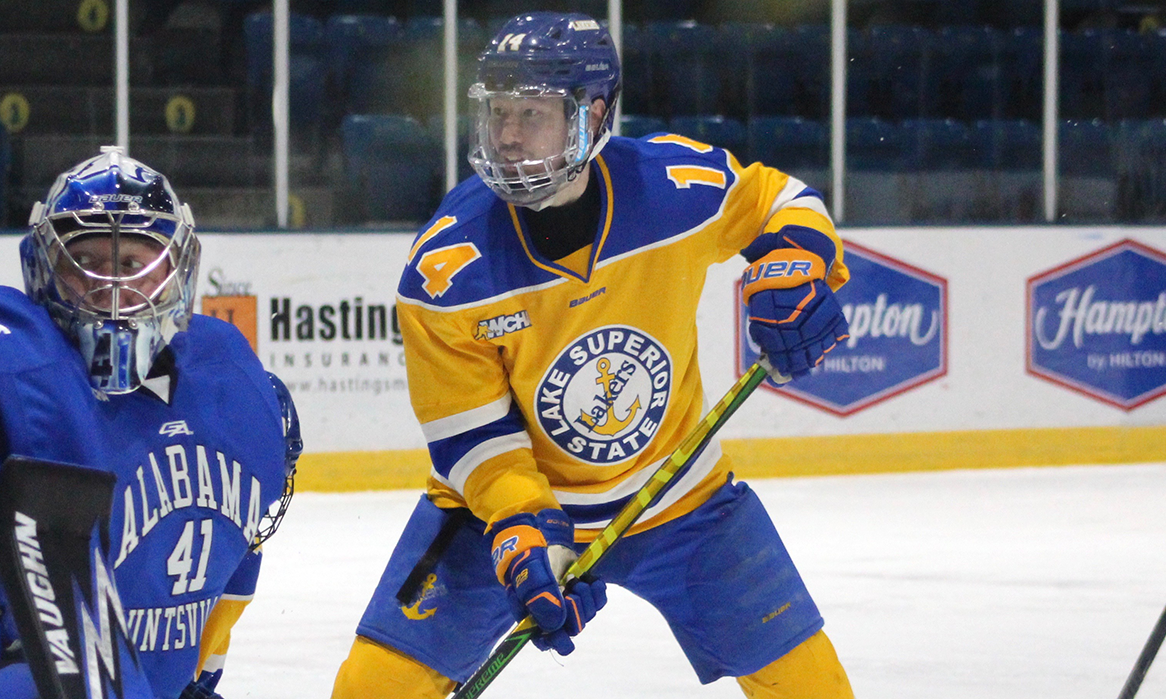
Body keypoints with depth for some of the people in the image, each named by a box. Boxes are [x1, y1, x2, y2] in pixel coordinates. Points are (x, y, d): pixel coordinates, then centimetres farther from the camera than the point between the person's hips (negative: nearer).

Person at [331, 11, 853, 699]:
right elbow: (471, 433, -16)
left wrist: (796, 264, -17)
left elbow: (776, 200, 4)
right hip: (506, 497, -1)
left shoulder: (680, 184, -19)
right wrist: (524, 535, -28)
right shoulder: (447, 265, -22)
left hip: (679, 493, 2)